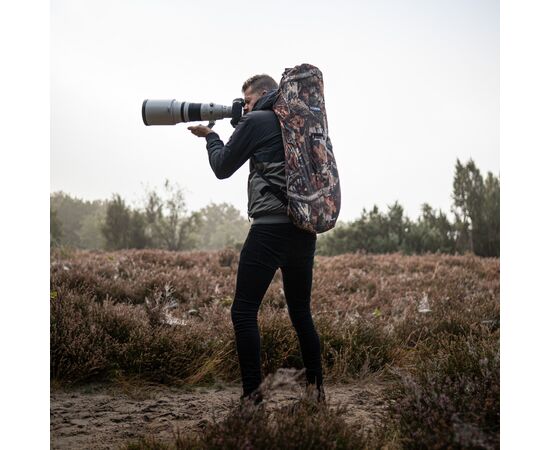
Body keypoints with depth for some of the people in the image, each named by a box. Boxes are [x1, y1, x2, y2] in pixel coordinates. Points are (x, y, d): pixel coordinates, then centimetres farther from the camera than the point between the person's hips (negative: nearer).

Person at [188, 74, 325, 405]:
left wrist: (210, 136, 23)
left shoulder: (256, 122, -2)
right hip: (306, 228, 7)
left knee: (244, 311, -1)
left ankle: (252, 393, -4)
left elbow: (223, 168, 5)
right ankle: (316, 388, 18)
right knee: (301, 311, 16)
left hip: (271, 228, -7)